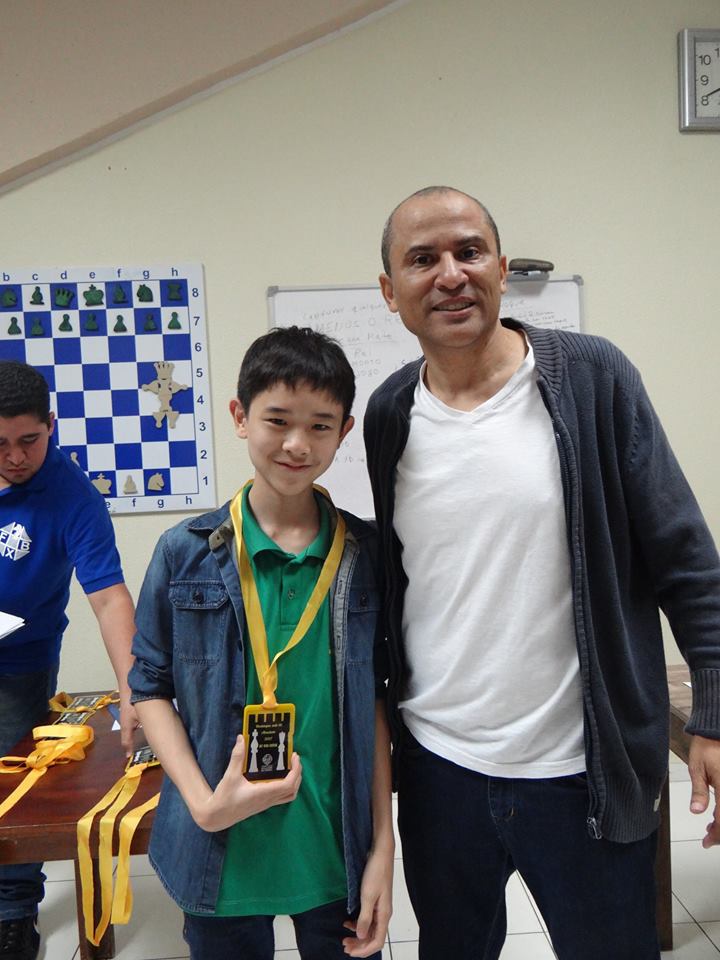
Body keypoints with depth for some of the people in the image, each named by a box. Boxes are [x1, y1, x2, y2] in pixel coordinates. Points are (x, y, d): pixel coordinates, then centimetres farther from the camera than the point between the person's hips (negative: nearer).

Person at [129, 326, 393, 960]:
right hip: (220, 854, 0)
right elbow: (150, 687, -1)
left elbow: (376, 700, -1)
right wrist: (205, 804, -13)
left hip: (338, 853, 1)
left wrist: (383, 845, -2)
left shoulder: (365, 553, -5)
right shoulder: (186, 552, -7)